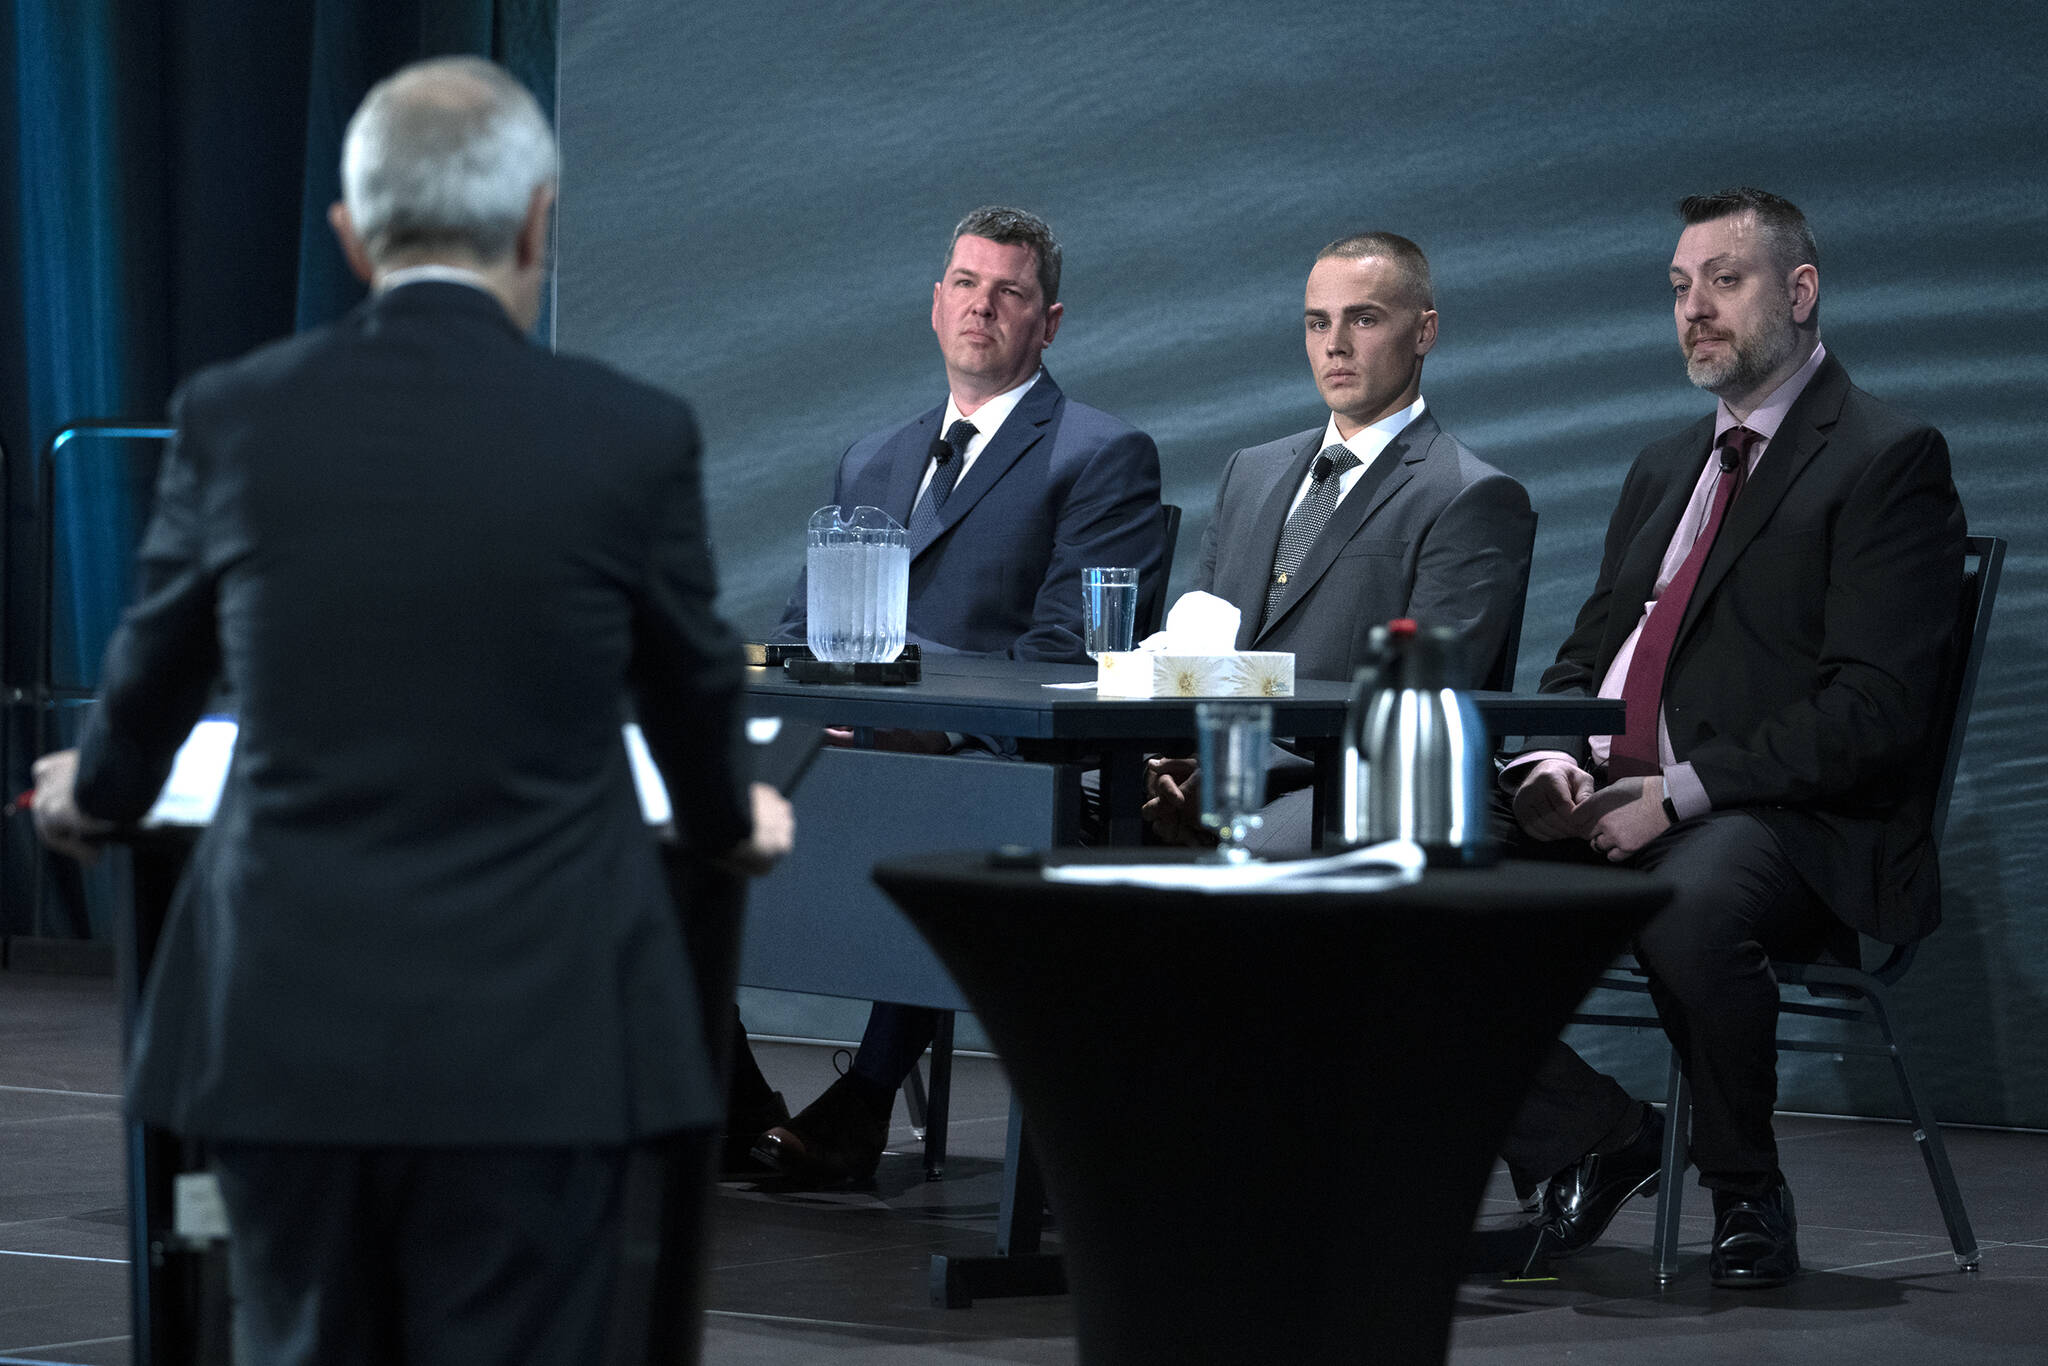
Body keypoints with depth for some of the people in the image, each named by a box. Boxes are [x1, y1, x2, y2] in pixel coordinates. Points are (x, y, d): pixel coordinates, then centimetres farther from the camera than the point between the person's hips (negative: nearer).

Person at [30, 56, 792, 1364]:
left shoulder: (234, 416, 0)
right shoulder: (633, 436, -6)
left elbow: (157, 667, 16)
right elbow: (693, 692, 11)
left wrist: (98, 791, 39)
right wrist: (732, 823, 34)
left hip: (286, 1023, 2)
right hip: (532, 1040, -2)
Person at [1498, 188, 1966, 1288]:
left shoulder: (1887, 459, -2)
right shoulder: (1666, 468, 24)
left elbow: (1874, 706, -13)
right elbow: (1588, 652, 24)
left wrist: (1680, 794, -19)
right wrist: (1553, 760, -1)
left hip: (1791, 824, -7)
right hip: (1607, 805, 7)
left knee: (1688, 909, -40)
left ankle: (1746, 1189, -13)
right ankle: (1594, 1137, 0)